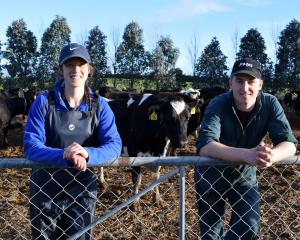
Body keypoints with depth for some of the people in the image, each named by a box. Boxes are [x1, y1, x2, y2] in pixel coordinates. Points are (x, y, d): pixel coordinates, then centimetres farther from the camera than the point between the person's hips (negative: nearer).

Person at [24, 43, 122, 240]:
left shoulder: (99, 106, -5)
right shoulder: (44, 102, -9)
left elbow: (114, 145, -15)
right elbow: (30, 145, -18)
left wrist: (88, 154, -36)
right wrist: (63, 155, -36)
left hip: (83, 189, 1)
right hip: (44, 188, 0)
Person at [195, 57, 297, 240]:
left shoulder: (269, 104, -16)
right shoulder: (218, 105, -25)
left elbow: (289, 143, -23)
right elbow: (204, 146, -40)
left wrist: (273, 155, -47)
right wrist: (247, 154, -54)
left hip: (245, 175, 2)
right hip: (211, 175, -2)